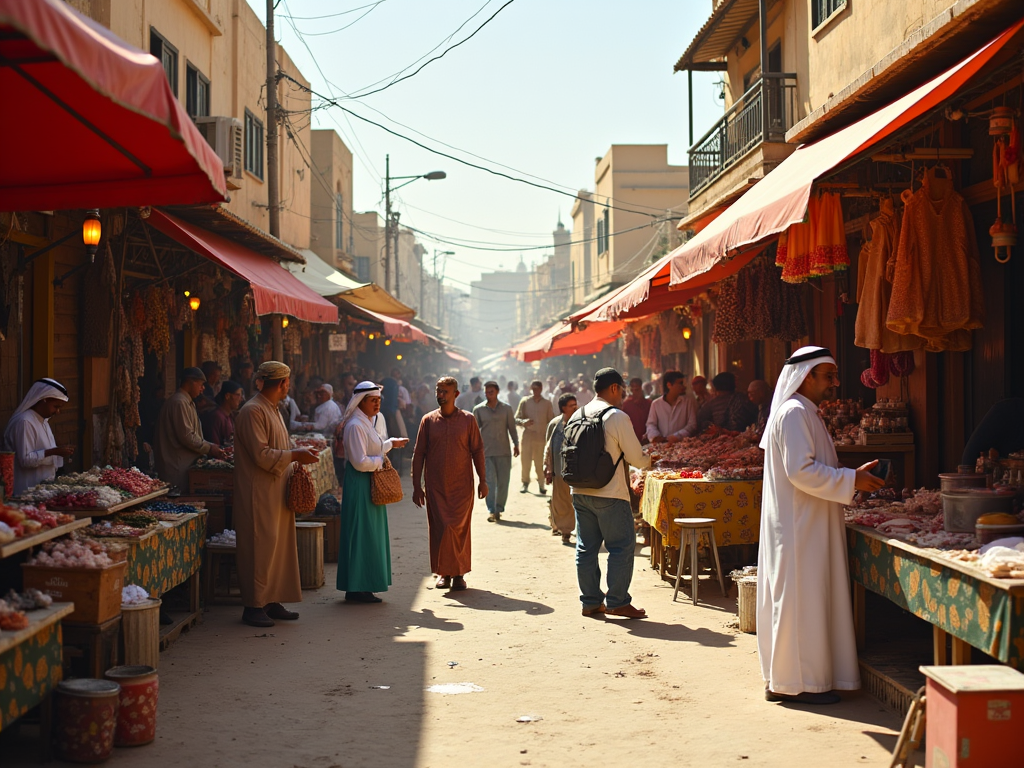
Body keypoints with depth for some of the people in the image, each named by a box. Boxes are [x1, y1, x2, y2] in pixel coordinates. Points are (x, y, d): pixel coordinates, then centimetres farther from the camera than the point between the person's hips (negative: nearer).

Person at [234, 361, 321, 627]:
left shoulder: (272, 409, 16)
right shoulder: (252, 411, -16)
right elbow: (261, 455, -22)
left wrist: (299, 451, 8)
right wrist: (295, 455, -16)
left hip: (276, 491, 10)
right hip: (259, 493, -10)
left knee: (278, 545, 11)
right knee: (260, 547, -6)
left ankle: (272, 601, 17)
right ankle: (253, 605, 1)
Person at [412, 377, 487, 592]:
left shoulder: (468, 419, 2)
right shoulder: (428, 420, 4)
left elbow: (477, 451, 5)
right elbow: (418, 454, 5)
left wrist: (483, 481, 1)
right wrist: (416, 486, 1)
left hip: (462, 485, -1)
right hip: (436, 486, 1)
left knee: (460, 529, 0)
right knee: (439, 528, 1)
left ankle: (459, 573, 11)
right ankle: (443, 573, 12)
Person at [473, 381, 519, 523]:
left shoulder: (506, 409, 7)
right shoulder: (478, 409, 5)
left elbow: (512, 428, 11)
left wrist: (516, 444, 3)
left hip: (504, 451, 1)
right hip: (486, 452, -1)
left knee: (503, 482, 2)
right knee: (490, 482, -9)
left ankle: (499, 509, 14)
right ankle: (491, 511, -9)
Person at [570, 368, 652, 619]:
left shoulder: (577, 416, 7)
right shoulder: (618, 417, -12)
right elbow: (636, 457, -9)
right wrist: (648, 460, 12)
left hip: (580, 492, 7)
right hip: (610, 495, -7)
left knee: (586, 547, 11)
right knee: (622, 546, 2)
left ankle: (590, 601, 17)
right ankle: (617, 601, 2)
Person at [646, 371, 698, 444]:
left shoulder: (688, 402, 10)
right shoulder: (655, 404, 13)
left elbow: (692, 425, 2)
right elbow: (651, 424, 10)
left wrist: (677, 436, -14)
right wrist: (655, 436, -13)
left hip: (682, 444, -1)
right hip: (662, 445, 1)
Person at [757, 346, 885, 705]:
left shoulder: (804, 413, 18)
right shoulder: (794, 413, -16)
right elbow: (802, 471, -24)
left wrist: (850, 480, 16)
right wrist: (852, 480, -19)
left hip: (805, 524, 11)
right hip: (798, 526, -11)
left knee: (802, 600, 12)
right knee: (800, 600, -5)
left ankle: (783, 679, 18)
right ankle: (796, 682, 2)